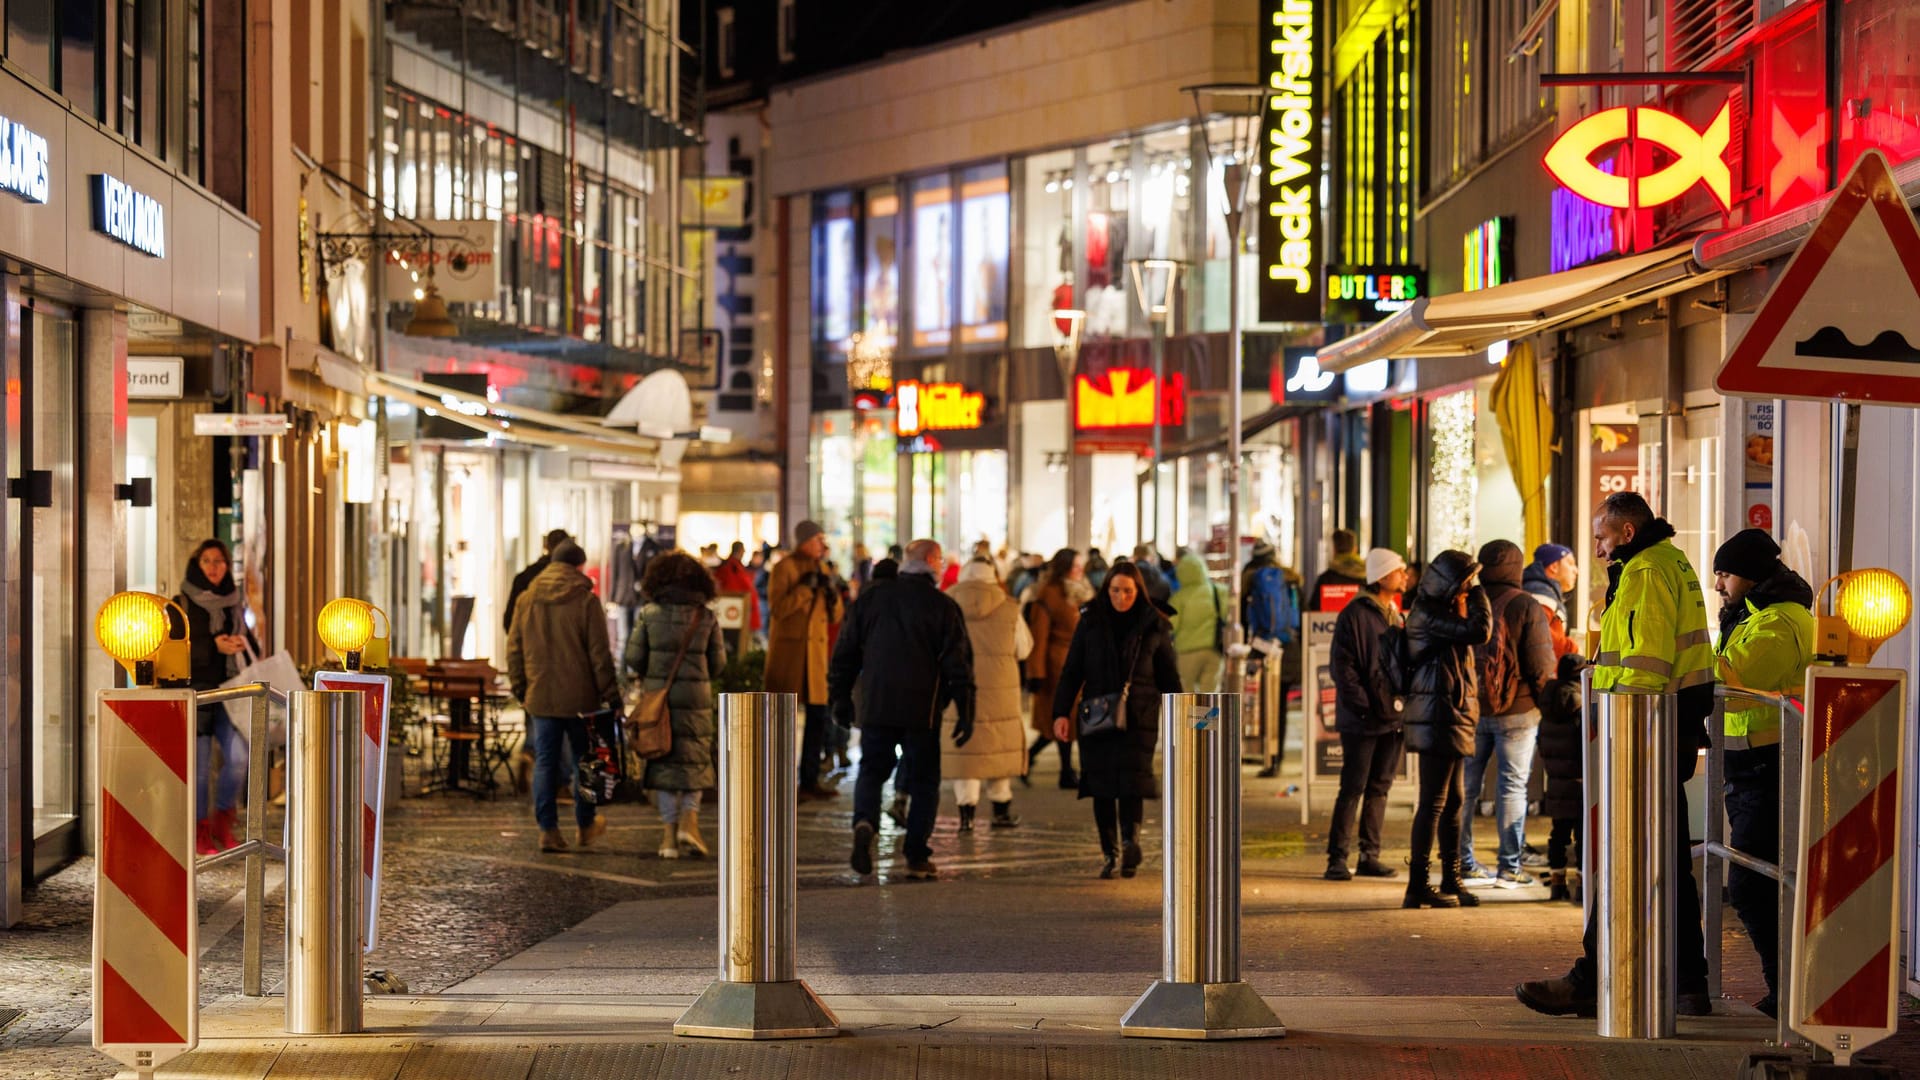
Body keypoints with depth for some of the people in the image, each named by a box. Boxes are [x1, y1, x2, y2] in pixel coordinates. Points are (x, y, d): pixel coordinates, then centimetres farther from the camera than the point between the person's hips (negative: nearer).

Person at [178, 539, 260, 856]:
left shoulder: (234, 602, 14)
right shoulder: (182, 604, -1)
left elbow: (249, 643, 22)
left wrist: (244, 644, 0)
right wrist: (214, 647, -18)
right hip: (195, 690, -4)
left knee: (239, 757, -9)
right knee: (199, 764, -1)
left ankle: (222, 820, 12)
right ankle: (200, 831, 13)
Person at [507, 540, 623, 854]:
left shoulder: (526, 600, 5)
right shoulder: (586, 601, -8)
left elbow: (514, 650, 9)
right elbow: (600, 654, -9)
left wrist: (520, 688, 19)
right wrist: (611, 696, -3)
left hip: (540, 697, 3)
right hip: (580, 698, -3)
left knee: (545, 762, 6)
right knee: (583, 760, 12)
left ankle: (548, 828, 1)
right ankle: (585, 825, 24)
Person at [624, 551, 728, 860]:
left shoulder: (650, 613, -3)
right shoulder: (706, 617, -1)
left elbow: (634, 658, -2)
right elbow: (718, 662, 3)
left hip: (657, 696, 0)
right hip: (696, 697, 0)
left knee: (663, 762, 8)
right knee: (695, 760, 13)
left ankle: (670, 831, 6)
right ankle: (690, 818, -5)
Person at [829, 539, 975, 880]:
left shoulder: (872, 597, 6)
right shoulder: (943, 607, -3)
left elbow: (846, 651, 9)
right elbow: (958, 664, -5)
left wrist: (840, 698, 18)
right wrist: (965, 713, -1)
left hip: (874, 706, 2)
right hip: (921, 711, -2)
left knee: (872, 770, 14)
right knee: (923, 781, 8)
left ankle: (864, 822, -15)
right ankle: (917, 857, 4)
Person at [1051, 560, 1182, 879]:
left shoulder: (1153, 626, 4)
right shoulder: (1090, 622, 5)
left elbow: (1168, 676, 10)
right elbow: (1071, 671, 6)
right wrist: (1061, 713, -2)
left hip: (1139, 717, -1)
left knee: (1133, 778, -18)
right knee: (1101, 786, 1)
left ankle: (1130, 841, -21)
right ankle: (1109, 853, 8)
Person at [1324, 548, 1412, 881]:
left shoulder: (1396, 616, 15)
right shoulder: (1355, 614, -8)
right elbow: (1342, 666, -12)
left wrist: (1403, 703, 7)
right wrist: (1364, 705, -17)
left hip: (1393, 716, 7)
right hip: (1362, 720, -7)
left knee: (1380, 788, 9)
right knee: (1353, 788, -6)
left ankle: (1370, 856, 14)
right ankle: (1337, 857, -2)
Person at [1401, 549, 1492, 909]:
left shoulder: (1443, 613, 18)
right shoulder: (1427, 615, -15)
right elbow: (1479, 631, -21)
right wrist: (1478, 594, -11)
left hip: (1452, 717, 11)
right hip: (1438, 717, -11)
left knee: (1452, 801, 14)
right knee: (1433, 802, -9)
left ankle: (1451, 881, 20)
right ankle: (1418, 886, -7)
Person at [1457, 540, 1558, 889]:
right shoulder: (1526, 608, -9)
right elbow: (1541, 665, -11)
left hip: (1470, 709, 4)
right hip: (1516, 711, -4)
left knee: (1466, 786, 9)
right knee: (1512, 787, 1)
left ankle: (1464, 864, 13)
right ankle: (1510, 867, 2)